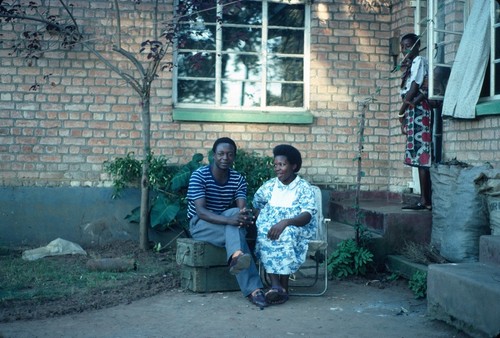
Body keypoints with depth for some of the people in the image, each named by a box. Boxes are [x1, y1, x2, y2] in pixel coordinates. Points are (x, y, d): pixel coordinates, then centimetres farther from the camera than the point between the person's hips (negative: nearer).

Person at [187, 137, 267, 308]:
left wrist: (245, 215, -41)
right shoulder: (199, 175, -16)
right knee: (237, 234, -33)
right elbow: (200, 211, -28)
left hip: (225, 222, 4)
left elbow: (242, 208, -13)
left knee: (236, 213, -34)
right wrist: (229, 220, -44)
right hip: (200, 224, -4)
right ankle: (253, 289, -50)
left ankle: (237, 258, -58)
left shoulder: (238, 179, -1)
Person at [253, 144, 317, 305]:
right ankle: (275, 285, -40)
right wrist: (262, 223, -5)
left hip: (297, 227, -3)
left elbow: (307, 215, -14)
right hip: (271, 225, 3)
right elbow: (255, 205, 17)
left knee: (286, 235, -38)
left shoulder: (304, 187, 0)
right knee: (263, 234, -33)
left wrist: (285, 222, -31)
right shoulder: (269, 185, 13)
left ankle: (283, 286, -33)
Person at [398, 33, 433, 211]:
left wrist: (401, 110, -1)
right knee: (420, 157, 6)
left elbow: (414, 90, -11)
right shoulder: (410, 65, 23)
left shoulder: (419, 61, -4)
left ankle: (425, 201, -14)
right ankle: (425, 200, 6)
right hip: (412, 111, 9)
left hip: (418, 110, -9)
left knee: (421, 156, -12)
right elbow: (407, 92, 14)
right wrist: (404, 116, 4)